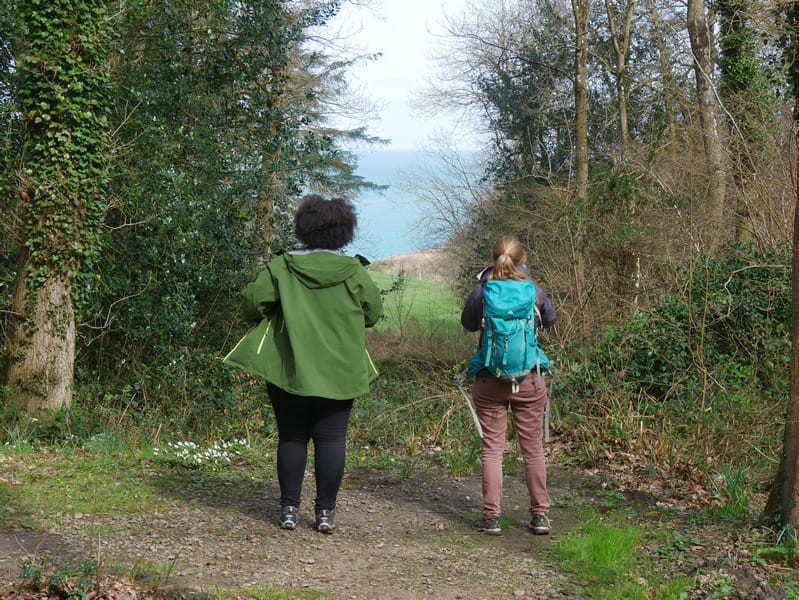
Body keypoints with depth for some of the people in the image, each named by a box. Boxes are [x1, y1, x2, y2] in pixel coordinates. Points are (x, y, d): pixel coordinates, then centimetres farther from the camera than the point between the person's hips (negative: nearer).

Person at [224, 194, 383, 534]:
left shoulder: (281, 267, -5)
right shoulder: (354, 272, -3)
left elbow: (252, 303, -8)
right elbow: (374, 313, 4)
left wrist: (276, 316, 13)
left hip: (289, 368, 0)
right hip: (340, 372, 0)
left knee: (291, 438, 9)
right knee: (331, 439, 5)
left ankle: (289, 509, 11)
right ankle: (325, 511, 5)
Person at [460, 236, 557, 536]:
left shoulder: (481, 291, -8)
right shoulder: (532, 290, -6)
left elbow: (468, 324, 8)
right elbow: (550, 318, 12)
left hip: (489, 381, -1)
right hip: (529, 379, 1)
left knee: (492, 448, 6)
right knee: (533, 448, 11)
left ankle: (491, 517, 5)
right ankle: (540, 515, 13)